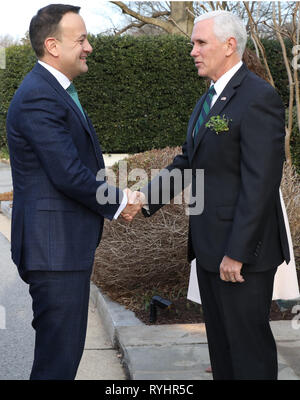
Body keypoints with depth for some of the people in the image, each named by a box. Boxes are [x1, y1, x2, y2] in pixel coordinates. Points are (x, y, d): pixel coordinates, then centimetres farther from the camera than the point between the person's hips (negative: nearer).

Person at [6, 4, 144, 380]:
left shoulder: (57, 91, 15)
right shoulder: (38, 98, -19)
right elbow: (69, 175, -24)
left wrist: (118, 194, 2)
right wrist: (118, 202, -9)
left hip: (68, 242, 11)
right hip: (55, 246, -11)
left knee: (65, 345, 20)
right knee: (59, 354, -2)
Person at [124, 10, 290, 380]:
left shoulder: (258, 98, -17)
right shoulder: (210, 100, 14)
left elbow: (260, 182, -22)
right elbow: (187, 162, 15)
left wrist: (237, 253, -22)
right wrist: (146, 198, 1)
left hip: (242, 251, -9)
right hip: (209, 246, 9)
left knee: (248, 341, 2)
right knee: (220, 338, 18)